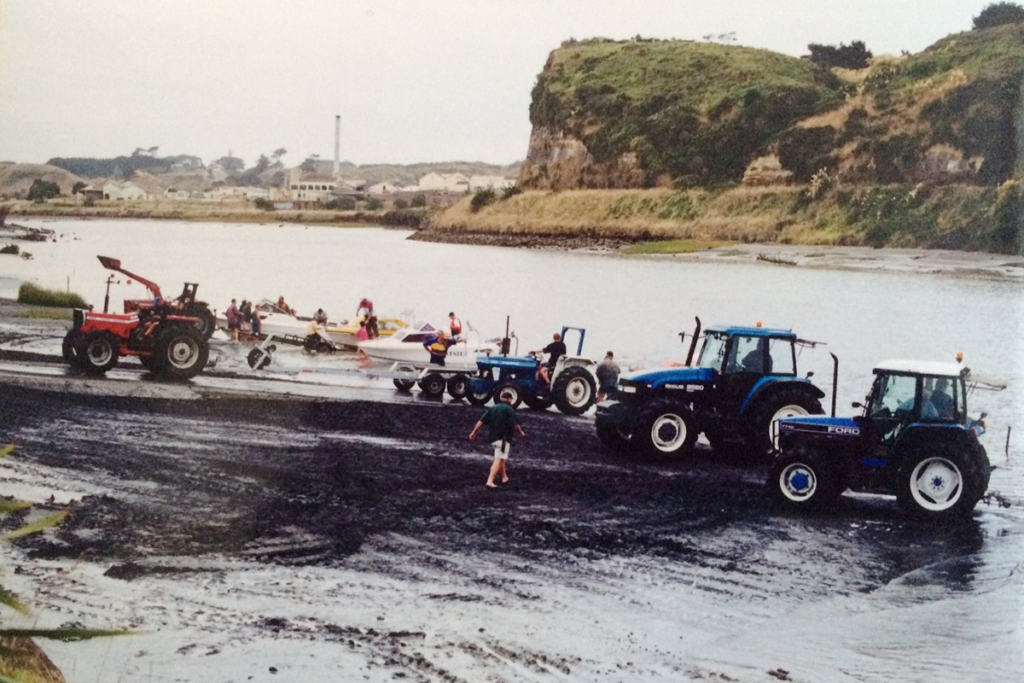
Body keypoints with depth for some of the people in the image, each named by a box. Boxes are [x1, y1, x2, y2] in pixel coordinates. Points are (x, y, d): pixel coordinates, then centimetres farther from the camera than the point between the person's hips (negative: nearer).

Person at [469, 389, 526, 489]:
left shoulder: (492, 408, 13)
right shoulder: (509, 409, -7)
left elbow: (481, 421, 7)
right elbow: (515, 424, -11)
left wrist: (474, 432, 9)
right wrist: (521, 432, 7)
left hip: (492, 437, 8)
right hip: (503, 438, -8)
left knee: (501, 458, 26)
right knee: (499, 460, -11)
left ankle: (504, 477, 37)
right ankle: (490, 481, -23)